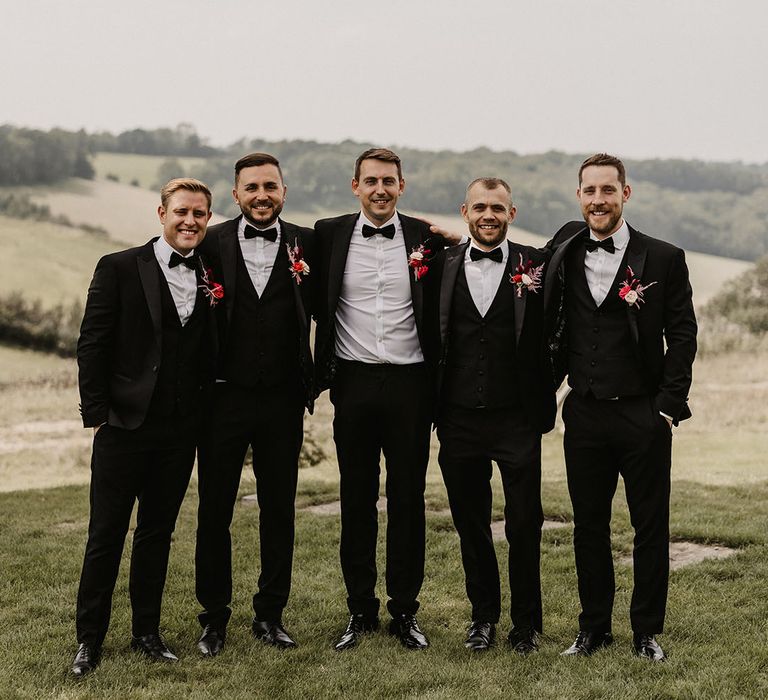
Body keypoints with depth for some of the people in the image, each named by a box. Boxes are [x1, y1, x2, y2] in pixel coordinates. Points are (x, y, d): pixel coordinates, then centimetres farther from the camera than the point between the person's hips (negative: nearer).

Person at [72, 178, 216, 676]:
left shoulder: (210, 276, 6)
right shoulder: (120, 269, -4)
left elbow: (209, 352, 10)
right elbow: (92, 345, -5)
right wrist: (97, 414, -9)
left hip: (180, 430, 4)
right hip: (125, 426, -3)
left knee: (158, 533, 14)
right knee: (106, 536, 5)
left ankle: (147, 631, 26)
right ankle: (90, 638, 18)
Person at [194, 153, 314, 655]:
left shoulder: (305, 243, 2)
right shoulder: (211, 243, -1)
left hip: (283, 400, 1)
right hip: (224, 396, -1)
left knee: (279, 510, 10)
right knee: (214, 511, 7)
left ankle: (271, 615, 24)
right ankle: (214, 617, 22)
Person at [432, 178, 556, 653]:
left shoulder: (535, 263, -2)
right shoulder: (442, 265, 3)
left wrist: (544, 397, -5)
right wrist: (432, 403, 0)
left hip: (517, 418, -2)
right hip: (459, 419, 2)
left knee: (524, 524, 5)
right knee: (471, 524, 12)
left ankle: (527, 623, 22)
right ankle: (484, 615, 29)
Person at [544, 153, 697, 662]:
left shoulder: (664, 259, -2)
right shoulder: (564, 254, 5)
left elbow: (683, 336, -2)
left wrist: (669, 405, -8)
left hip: (643, 414, -2)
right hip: (585, 414, 3)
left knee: (651, 527, 6)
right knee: (589, 525, 11)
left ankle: (647, 630, 20)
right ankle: (594, 627, 24)